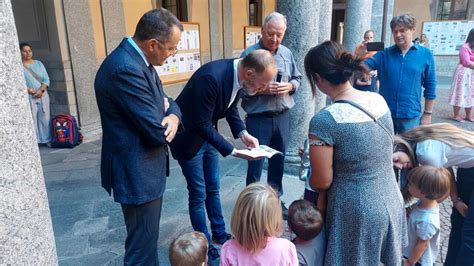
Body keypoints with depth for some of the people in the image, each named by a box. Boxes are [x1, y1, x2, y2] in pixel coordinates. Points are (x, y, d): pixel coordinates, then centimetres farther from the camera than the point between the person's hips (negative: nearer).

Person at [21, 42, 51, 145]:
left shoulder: (38, 63, 11)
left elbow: (46, 79, 5)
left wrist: (41, 90, -10)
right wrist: (31, 91, -17)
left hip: (42, 94, 3)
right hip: (28, 96, -3)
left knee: (45, 117, 5)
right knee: (32, 119, -5)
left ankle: (46, 139, 14)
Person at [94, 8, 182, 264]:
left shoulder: (138, 59, 5)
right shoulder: (126, 68, -27)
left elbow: (165, 100, 11)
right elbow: (157, 133, -27)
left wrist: (173, 115, -12)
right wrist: (166, 124, -4)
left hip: (145, 167, 10)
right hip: (137, 173, -10)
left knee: (147, 237, 27)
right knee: (142, 245, 7)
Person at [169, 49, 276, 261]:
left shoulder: (239, 76, -10)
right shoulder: (211, 77, -35)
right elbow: (201, 125, -30)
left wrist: (243, 133, -9)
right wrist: (233, 151, -29)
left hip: (207, 134, 7)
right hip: (188, 136, -7)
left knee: (213, 188, 17)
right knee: (198, 194, 3)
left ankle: (219, 234, 36)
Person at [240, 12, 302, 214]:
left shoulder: (287, 53, 7)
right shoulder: (249, 54, -8)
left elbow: (297, 78, 14)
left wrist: (289, 86, -7)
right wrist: (261, 89, -22)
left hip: (282, 117, 5)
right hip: (258, 118, -5)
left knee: (278, 160, 16)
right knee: (255, 163, 4)